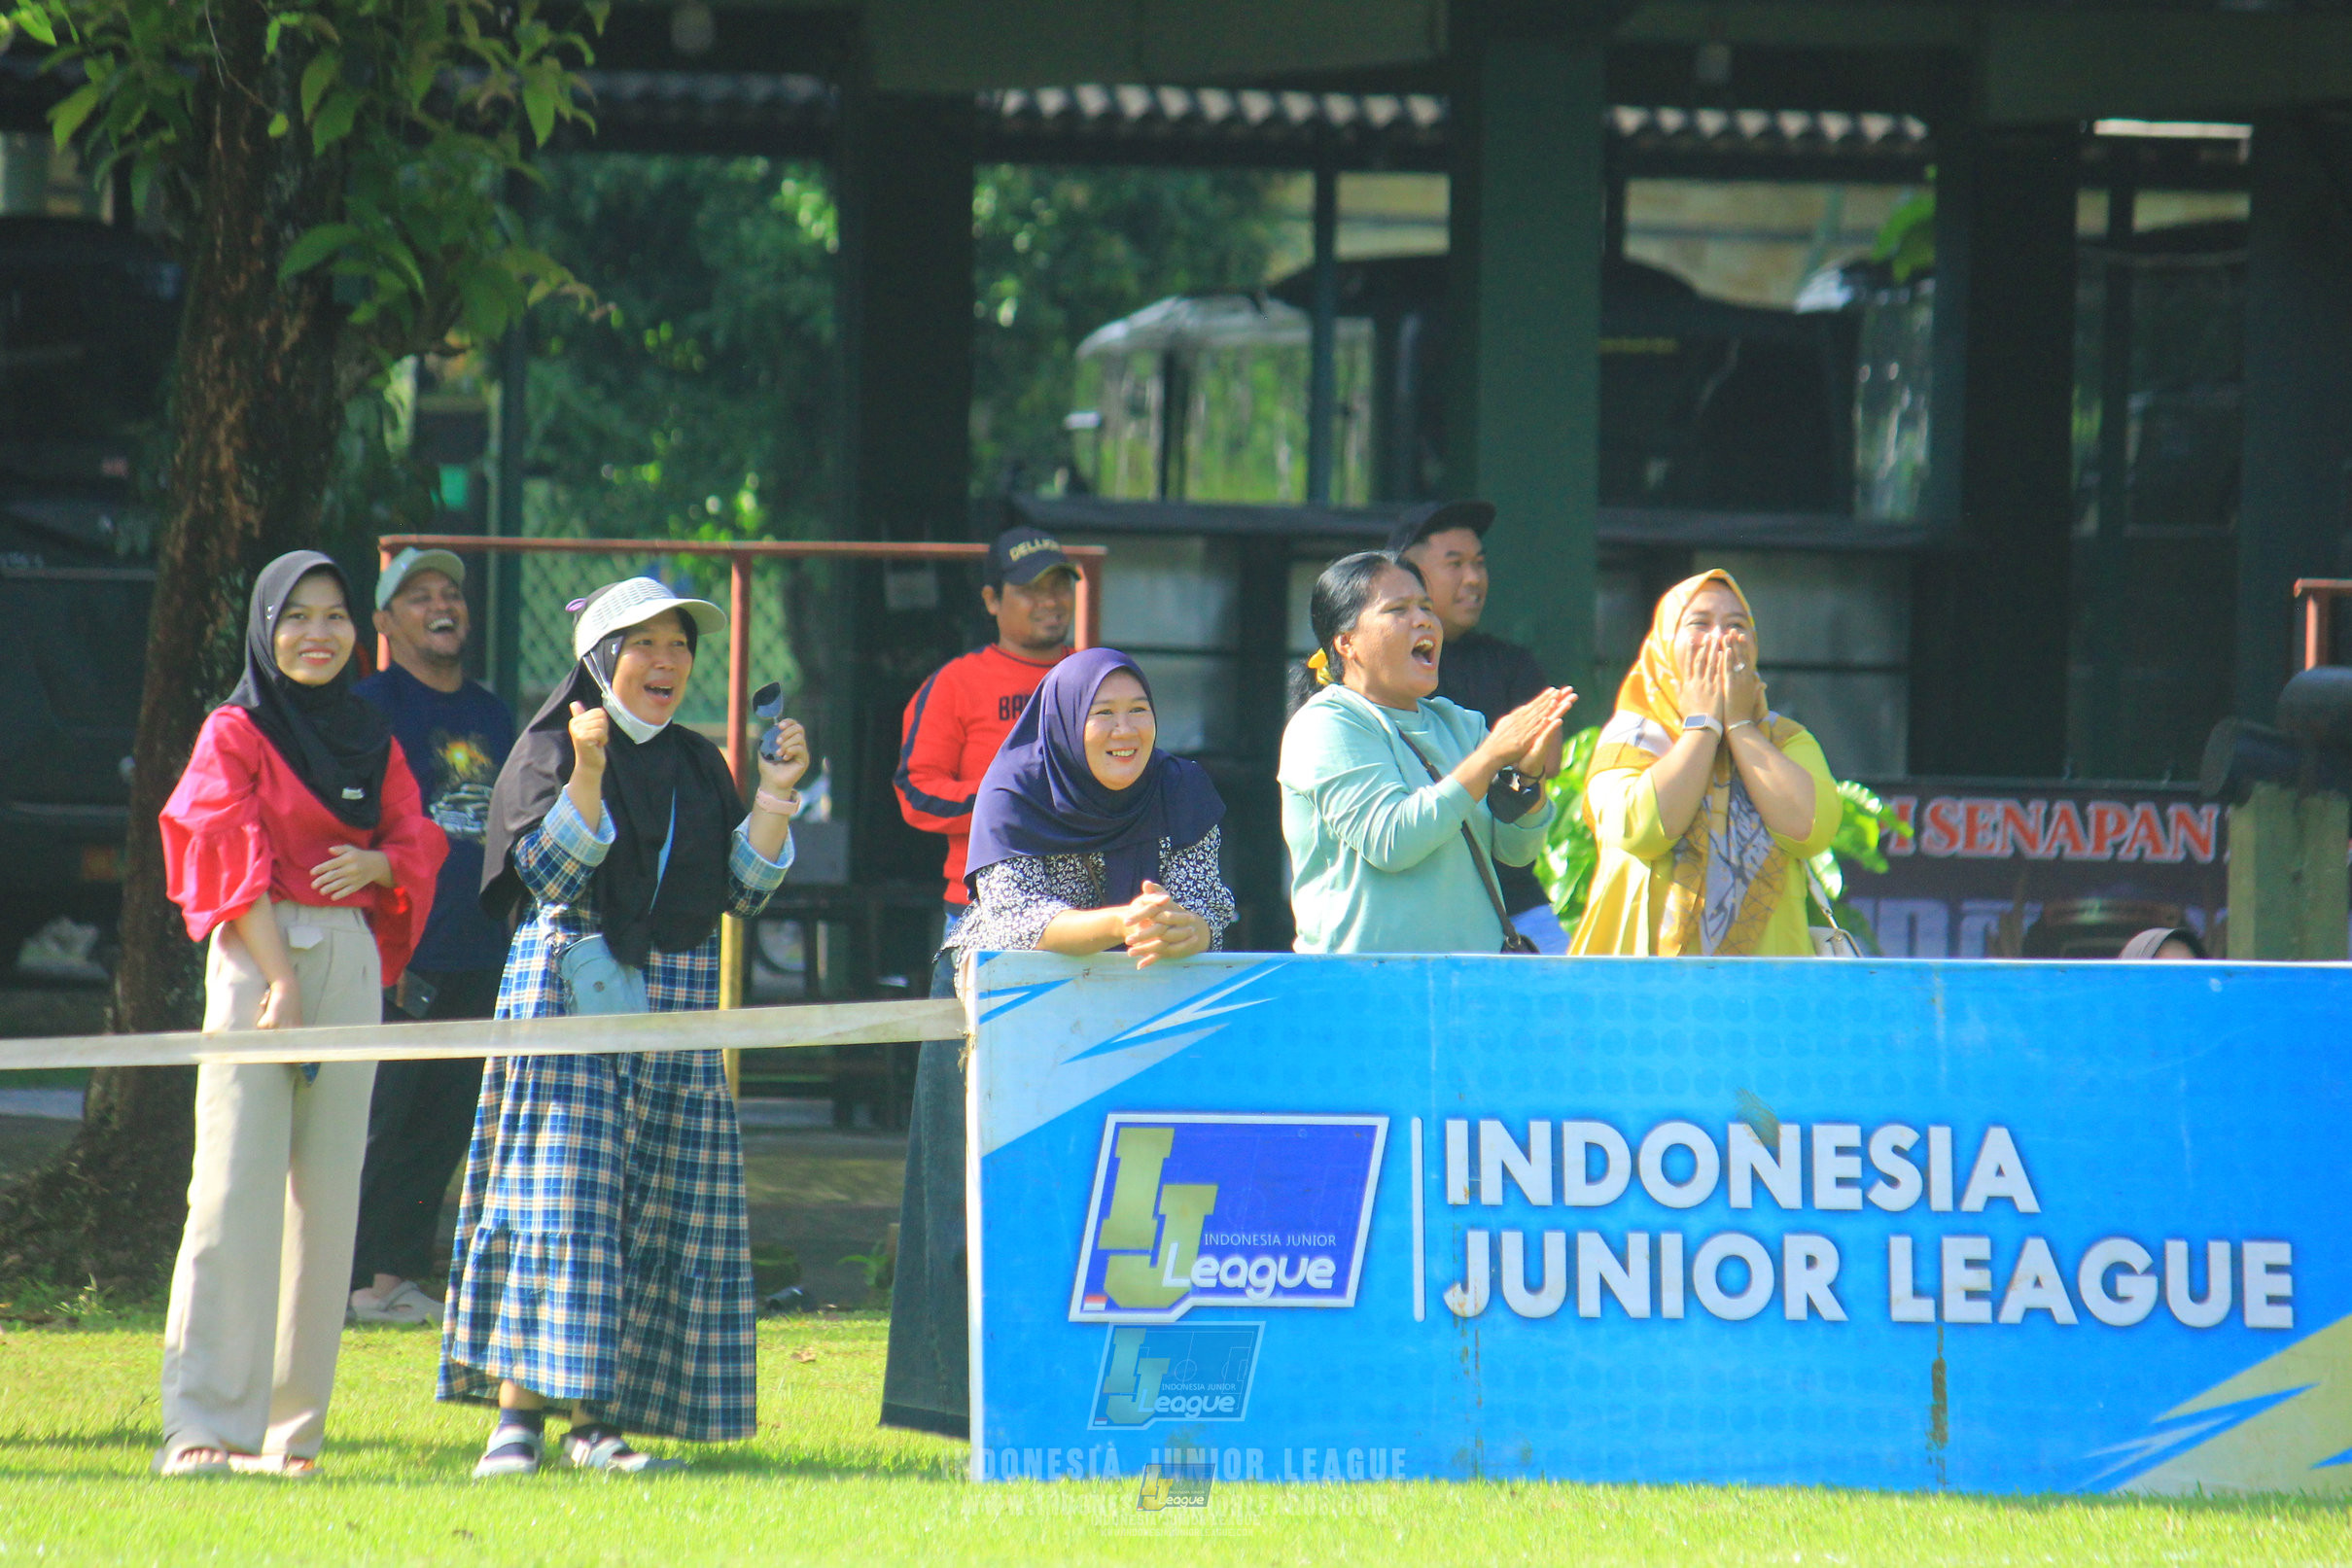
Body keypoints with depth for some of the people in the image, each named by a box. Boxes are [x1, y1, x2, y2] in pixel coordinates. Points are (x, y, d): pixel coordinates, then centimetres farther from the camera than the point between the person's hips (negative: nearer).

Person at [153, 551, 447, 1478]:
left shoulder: (373, 744, 16)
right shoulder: (236, 734, 1)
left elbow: (415, 845, 14)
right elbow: (234, 862, -6)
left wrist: (378, 864, -10)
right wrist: (280, 978, -14)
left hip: (349, 960, 5)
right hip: (256, 955, -5)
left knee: (328, 1192, 2)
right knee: (237, 1185, -12)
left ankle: (294, 1425, 6)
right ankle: (205, 1425, -14)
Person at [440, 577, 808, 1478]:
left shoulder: (698, 768, 15)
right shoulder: (550, 749, 0)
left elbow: (744, 891, 9)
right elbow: (549, 873, -13)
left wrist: (775, 797, -1)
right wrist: (588, 774, -23)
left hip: (678, 1010, 6)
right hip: (572, 994, -6)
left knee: (661, 1219, 1)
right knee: (558, 1194, -12)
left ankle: (597, 1419, 5)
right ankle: (519, 1413, -13)